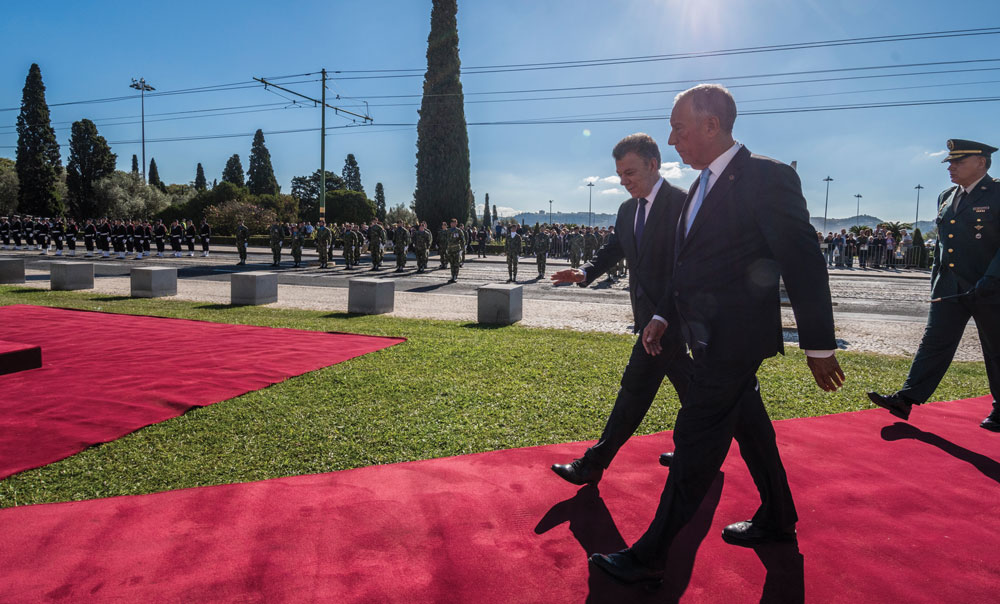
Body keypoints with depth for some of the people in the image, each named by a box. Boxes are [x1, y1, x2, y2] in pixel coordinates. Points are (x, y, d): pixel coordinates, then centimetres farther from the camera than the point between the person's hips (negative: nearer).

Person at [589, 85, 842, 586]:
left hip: (733, 339, -9)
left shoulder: (767, 178, -15)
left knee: (694, 446, -4)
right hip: (712, 338, 9)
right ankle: (777, 521, 42)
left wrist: (819, 346, -14)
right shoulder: (701, 186, 13)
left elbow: (804, 263, -15)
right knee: (750, 429, 22)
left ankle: (649, 558, 7)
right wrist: (663, 315, 11)